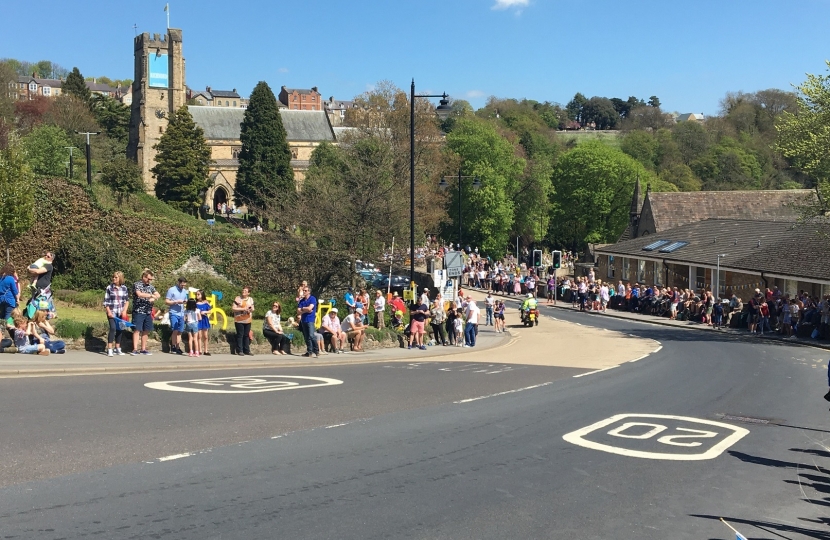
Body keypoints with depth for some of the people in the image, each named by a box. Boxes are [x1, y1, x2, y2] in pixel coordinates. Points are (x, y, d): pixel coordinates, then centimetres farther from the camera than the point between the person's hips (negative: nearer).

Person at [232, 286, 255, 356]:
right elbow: (233, 308, -10)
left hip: (248, 320, 4)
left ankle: (247, 350, 12)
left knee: (247, 335, 7)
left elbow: (252, 308, 16)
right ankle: (240, 351, 1)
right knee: (240, 335, -4)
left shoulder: (250, 299, 9)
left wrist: (251, 310, -9)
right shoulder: (237, 298, -5)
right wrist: (243, 309, -18)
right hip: (239, 320, -4)